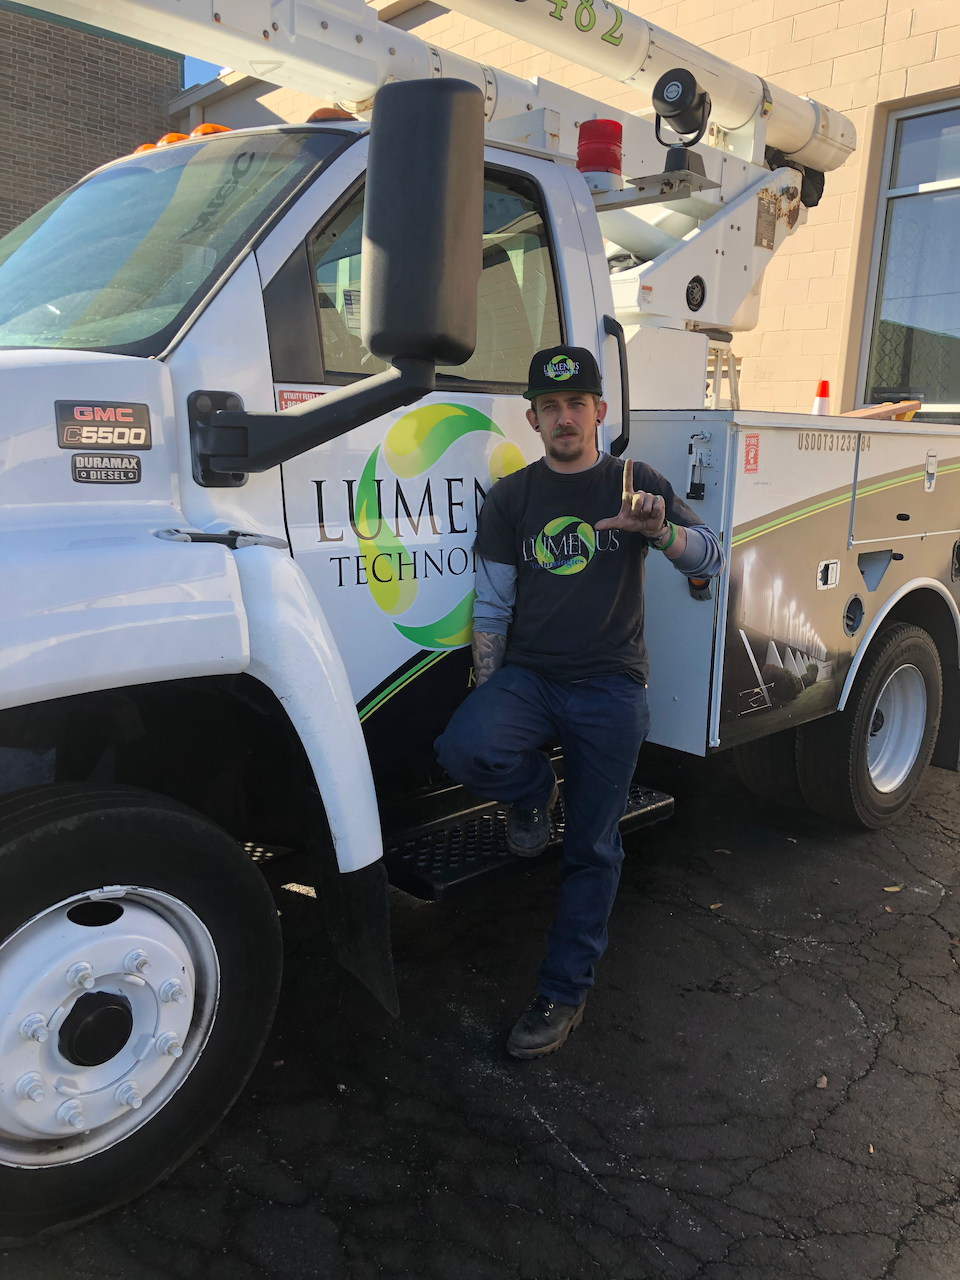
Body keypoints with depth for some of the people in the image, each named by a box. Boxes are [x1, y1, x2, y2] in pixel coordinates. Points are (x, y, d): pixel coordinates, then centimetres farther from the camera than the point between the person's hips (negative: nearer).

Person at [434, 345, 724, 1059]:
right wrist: (487, 697, 1)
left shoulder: (635, 484, 5)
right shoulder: (512, 498, 8)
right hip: (528, 676, 1)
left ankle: (565, 992, 19)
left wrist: (658, 529, -26)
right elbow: (492, 605, 8)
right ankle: (532, 791, 3)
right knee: (463, 749, -30)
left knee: (593, 851, 3)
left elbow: (713, 560, -4)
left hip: (610, 687, -1)